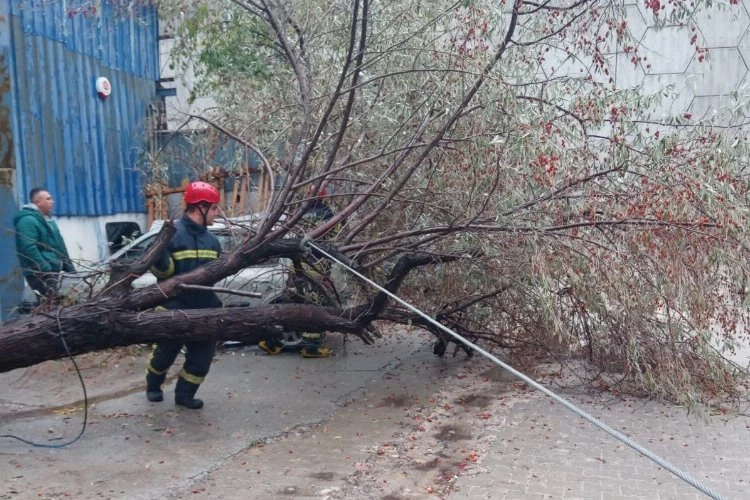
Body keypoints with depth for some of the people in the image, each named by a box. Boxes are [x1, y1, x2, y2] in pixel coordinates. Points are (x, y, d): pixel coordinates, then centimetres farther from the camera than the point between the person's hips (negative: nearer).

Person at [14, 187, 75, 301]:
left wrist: (70, 268, 18)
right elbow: (28, 249, -24)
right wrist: (46, 269, -26)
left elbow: (59, 246, 23)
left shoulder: (47, 219, 18)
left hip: (52, 272, 10)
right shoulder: (28, 220, -13)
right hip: (39, 275, -10)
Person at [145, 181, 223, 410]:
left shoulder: (211, 239, 7)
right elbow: (162, 270, -18)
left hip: (204, 309, 5)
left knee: (202, 356, 6)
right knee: (166, 352, 14)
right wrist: (160, 250, -35)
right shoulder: (172, 234, -14)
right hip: (174, 309, -5)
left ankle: (184, 393, 24)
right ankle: (153, 386, 41)